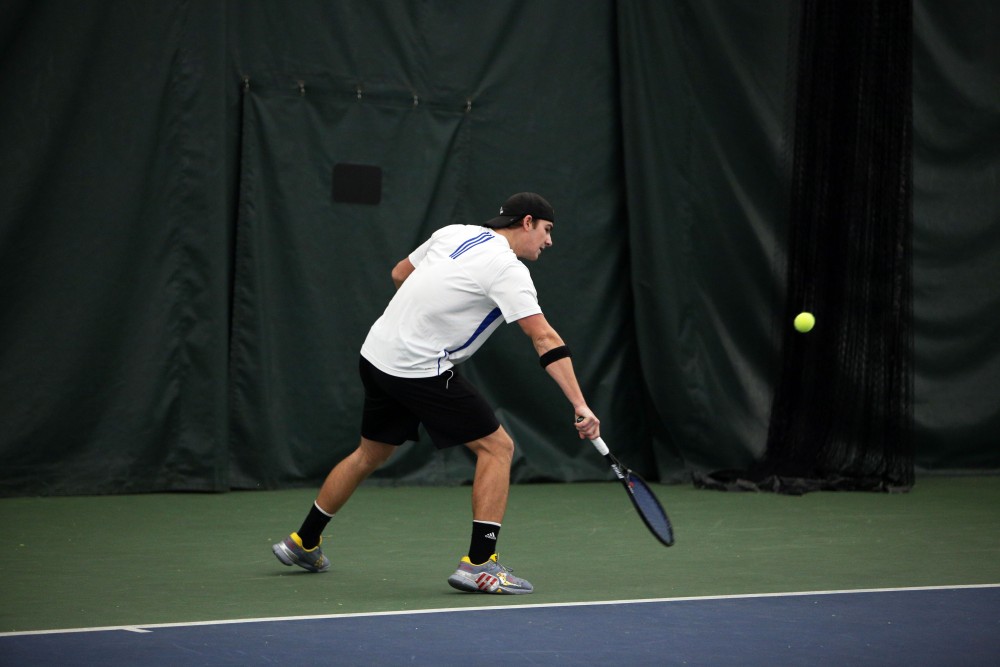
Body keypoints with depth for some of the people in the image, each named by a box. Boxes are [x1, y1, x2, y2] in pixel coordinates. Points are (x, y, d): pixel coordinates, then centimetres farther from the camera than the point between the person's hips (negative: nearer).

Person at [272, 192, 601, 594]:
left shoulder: (453, 233, 9)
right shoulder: (508, 270, -14)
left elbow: (400, 273, 21)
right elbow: (545, 340, -20)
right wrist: (580, 405, -24)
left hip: (377, 355, 8)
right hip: (421, 370, -8)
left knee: (370, 454, 25)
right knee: (497, 446, -2)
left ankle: (303, 542, 37)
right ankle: (479, 564, -7)